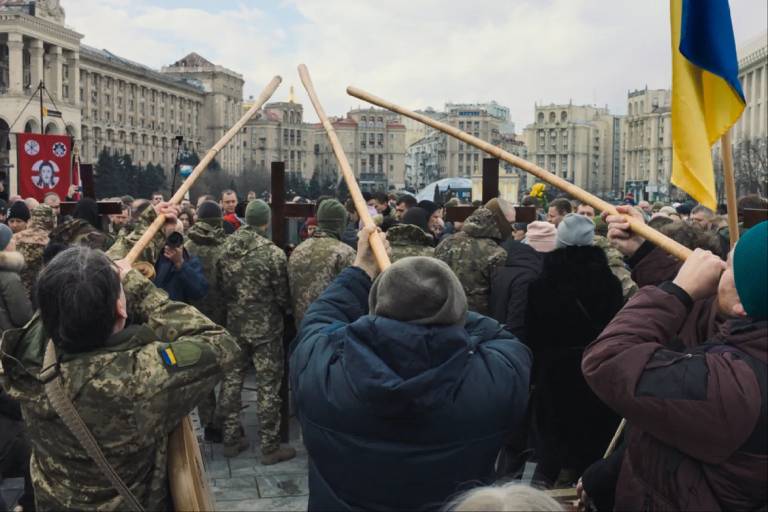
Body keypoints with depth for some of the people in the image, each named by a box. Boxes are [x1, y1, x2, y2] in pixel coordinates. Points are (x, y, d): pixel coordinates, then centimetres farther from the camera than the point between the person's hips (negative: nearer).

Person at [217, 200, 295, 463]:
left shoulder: (225, 249, -2)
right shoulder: (272, 253, -17)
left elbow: (219, 286, 5)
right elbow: (283, 294, -11)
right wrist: (282, 309, 10)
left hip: (233, 325, 5)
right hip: (265, 327, -5)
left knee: (231, 380, 15)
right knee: (268, 386, 4)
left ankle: (231, 439, 26)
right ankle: (270, 447, 11)